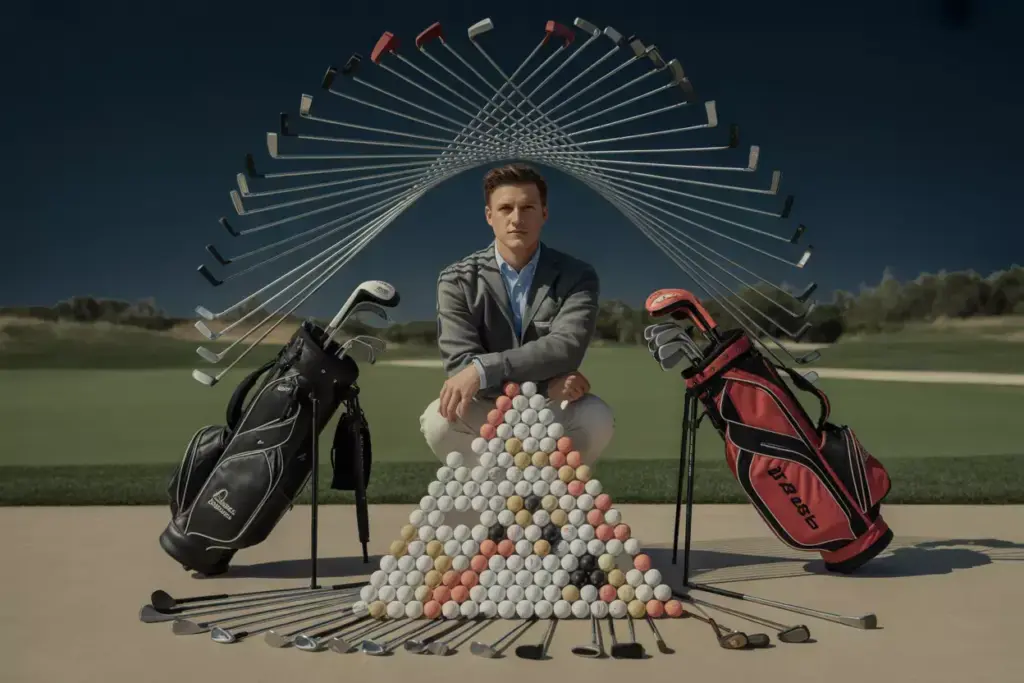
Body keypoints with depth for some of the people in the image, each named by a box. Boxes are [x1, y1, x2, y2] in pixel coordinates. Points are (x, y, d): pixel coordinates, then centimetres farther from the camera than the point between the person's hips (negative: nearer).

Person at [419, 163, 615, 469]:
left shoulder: (577, 276, -7)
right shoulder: (457, 281, -7)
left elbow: (565, 349, -23)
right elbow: (459, 363, -19)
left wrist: (483, 369, -35)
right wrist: (545, 385, -29)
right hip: (486, 412, 0)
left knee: (597, 418, -30)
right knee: (439, 419, -31)